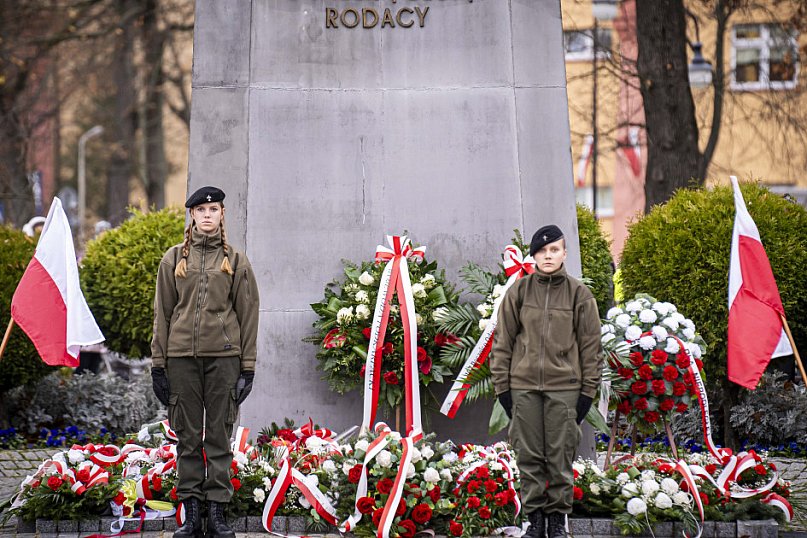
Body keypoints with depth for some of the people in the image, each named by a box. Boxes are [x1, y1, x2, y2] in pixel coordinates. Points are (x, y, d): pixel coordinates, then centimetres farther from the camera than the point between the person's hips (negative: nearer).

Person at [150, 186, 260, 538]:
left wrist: (247, 366, 0)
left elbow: (248, 315, 6)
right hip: (182, 355, 1)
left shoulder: (235, 261, 8)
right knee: (187, 435, 3)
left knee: (220, 434, 0)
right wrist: (158, 363, 3)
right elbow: (162, 313, 9)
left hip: (223, 355, -1)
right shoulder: (174, 259, 10)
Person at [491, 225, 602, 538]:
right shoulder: (519, 291, 5)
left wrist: (588, 390, 0)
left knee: (561, 455, 0)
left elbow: (590, 345, 4)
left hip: (564, 387, -1)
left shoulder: (578, 294, 3)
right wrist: (502, 386, 2)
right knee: (529, 455, 2)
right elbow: (503, 341, 7)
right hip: (524, 386, 1)